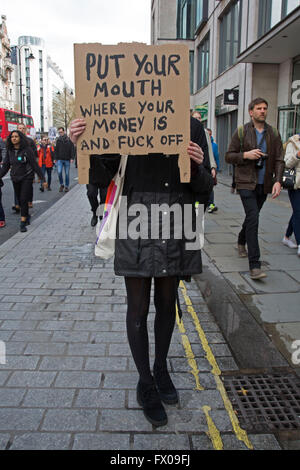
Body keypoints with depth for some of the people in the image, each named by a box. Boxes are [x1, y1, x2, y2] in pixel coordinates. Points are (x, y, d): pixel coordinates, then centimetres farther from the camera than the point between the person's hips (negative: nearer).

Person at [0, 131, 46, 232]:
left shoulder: (27, 150, -10)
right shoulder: (10, 151, 4)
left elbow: (35, 165, -8)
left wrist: (42, 178, -8)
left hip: (26, 178, -5)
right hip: (15, 179, 5)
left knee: (24, 200, -11)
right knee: (20, 200, 12)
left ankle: (23, 223, -8)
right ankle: (27, 216, 35)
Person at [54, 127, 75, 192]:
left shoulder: (69, 140, -2)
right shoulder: (58, 140, 9)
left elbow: (72, 149, -3)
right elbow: (56, 150, 15)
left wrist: (72, 158, -11)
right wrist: (55, 158, 11)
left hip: (67, 160, -2)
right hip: (60, 159, 2)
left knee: (67, 173, 4)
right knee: (59, 172, -10)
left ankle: (66, 186, 16)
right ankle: (62, 185, 9)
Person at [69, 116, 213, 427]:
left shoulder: (193, 127, 3)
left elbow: (204, 188, 4)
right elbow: (103, 177, -1)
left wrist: (196, 166, -17)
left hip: (176, 224, 2)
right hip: (137, 223, -2)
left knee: (167, 303, 16)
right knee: (138, 308, 6)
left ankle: (161, 368, 39)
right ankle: (145, 384, 25)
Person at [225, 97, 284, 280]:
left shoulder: (274, 134, 8)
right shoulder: (242, 132, 0)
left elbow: (279, 160, 4)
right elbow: (229, 156, 1)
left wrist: (278, 181, -10)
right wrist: (245, 155, -17)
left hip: (264, 184, 4)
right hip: (246, 183, -4)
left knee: (252, 217, 17)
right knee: (253, 218, -15)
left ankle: (241, 242, 47)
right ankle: (255, 266, -16)